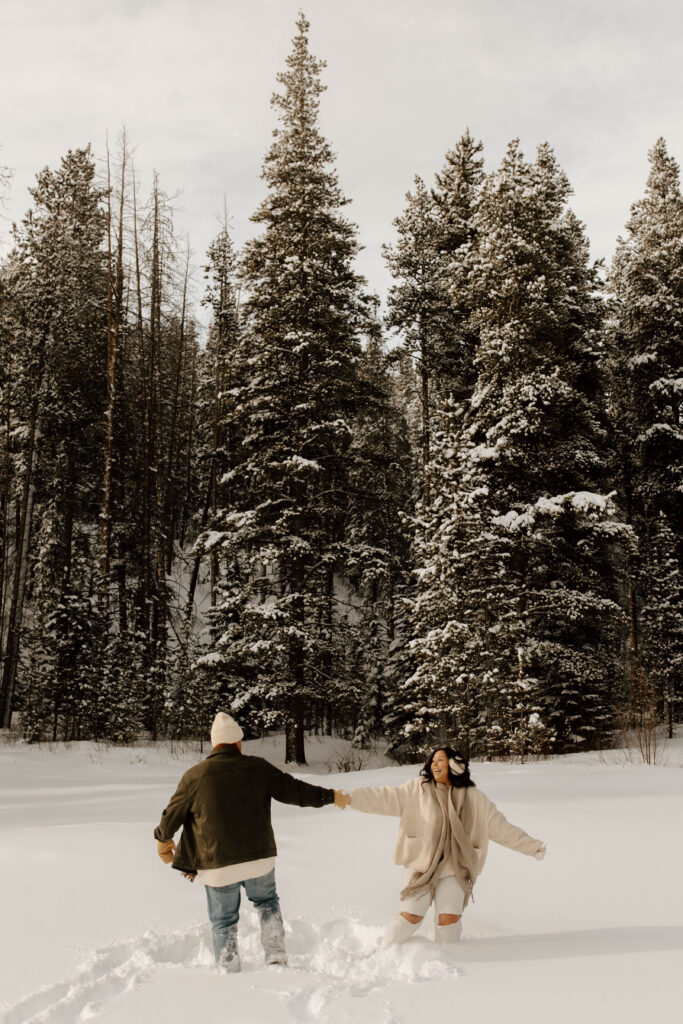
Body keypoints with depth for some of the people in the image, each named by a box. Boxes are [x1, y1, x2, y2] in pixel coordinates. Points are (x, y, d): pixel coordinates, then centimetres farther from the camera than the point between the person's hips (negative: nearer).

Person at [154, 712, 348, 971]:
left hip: (218, 865, -1)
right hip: (259, 859, 2)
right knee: (267, 902, 27)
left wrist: (162, 838, 24)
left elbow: (172, 815, 4)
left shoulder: (194, 776, -5)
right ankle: (277, 957, 17)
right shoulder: (258, 768, -2)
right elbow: (293, 790, 1)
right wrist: (330, 796, 12)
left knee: (223, 922, 16)